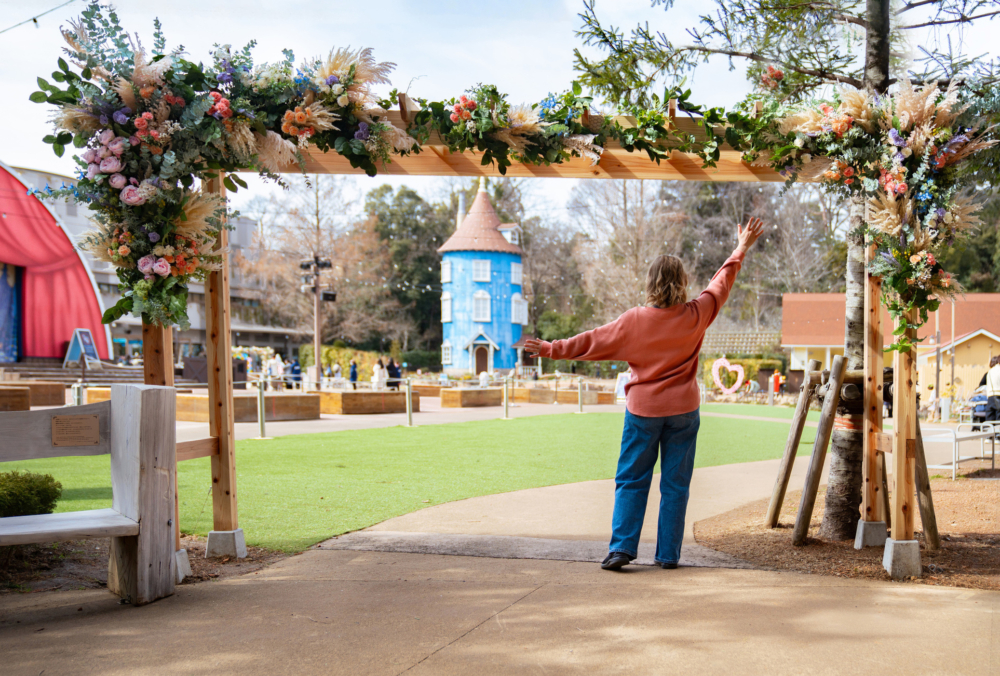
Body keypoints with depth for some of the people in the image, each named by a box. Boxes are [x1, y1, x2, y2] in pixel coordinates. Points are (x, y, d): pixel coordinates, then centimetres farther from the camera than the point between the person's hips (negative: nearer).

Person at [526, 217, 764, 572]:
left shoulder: (635, 320, -10)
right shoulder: (696, 316, -6)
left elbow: (592, 341, -4)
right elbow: (721, 283, 9)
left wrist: (551, 349, 6)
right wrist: (741, 249, 23)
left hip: (643, 409, -1)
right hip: (683, 410, 1)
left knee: (631, 480, 7)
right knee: (675, 485, 7)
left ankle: (621, 546, -3)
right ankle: (669, 554, 8)